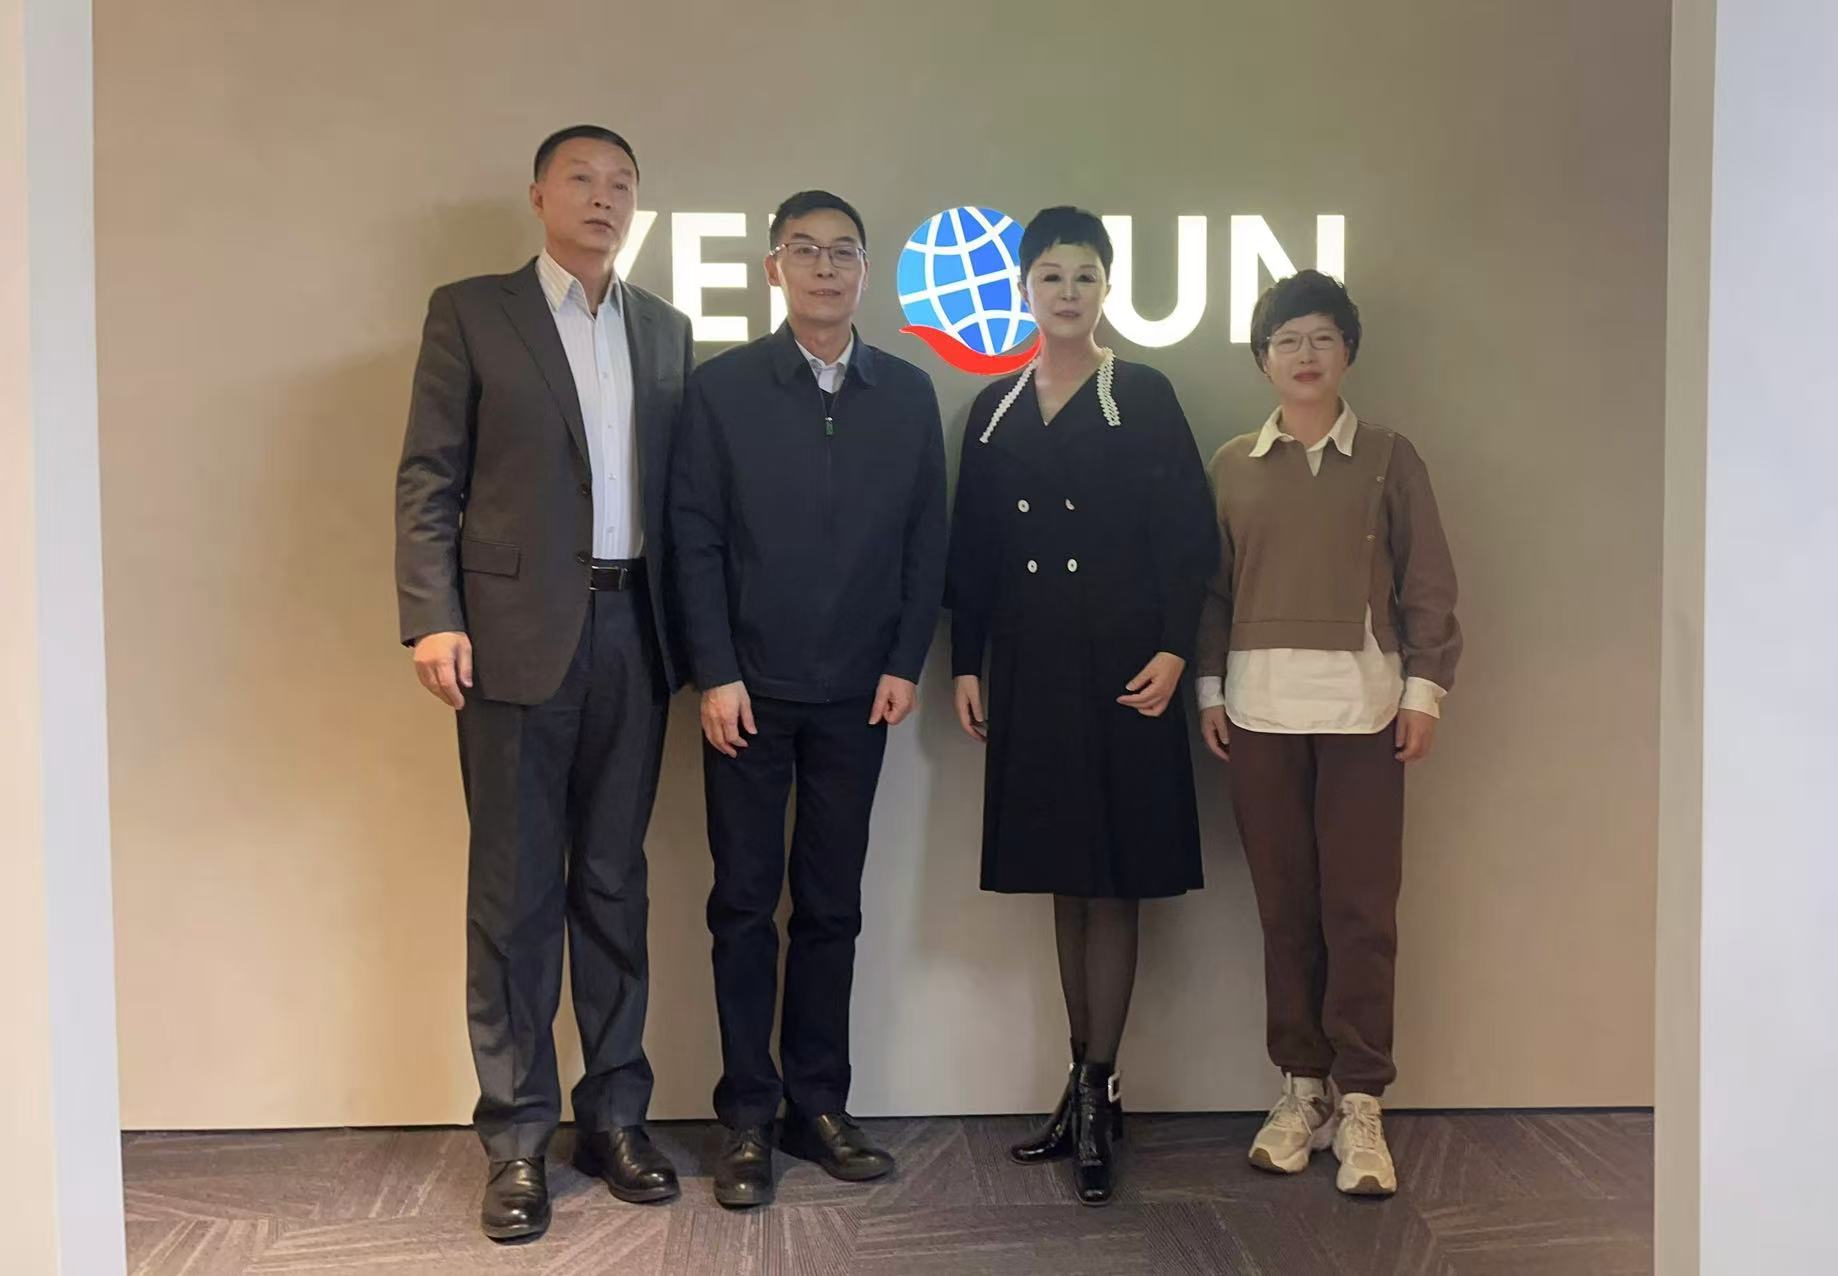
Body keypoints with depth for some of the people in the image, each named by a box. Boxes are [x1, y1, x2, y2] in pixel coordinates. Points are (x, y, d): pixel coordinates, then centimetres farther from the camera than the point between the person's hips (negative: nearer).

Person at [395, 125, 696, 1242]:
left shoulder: (666, 331, 15)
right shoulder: (471, 312, 4)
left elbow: (676, 488, 12)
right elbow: (429, 477, -2)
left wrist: (689, 628, 5)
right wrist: (434, 618, -12)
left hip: (633, 633, 4)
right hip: (518, 633, -3)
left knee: (614, 882, 10)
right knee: (516, 888, 2)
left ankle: (615, 1114, 21)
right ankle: (518, 1136, 13)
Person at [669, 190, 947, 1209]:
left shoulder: (908, 393, 6)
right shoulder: (722, 387, 0)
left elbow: (926, 540, 6)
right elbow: (695, 538, -4)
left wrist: (906, 662, -1)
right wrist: (715, 674, -10)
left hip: (858, 693, 2)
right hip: (748, 687, -2)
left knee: (831, 904, 8)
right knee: (745, 904, 4)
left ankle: (818, 1105, 19)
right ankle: (748, 1115, 14)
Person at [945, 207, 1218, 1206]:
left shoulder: (1144, 397, 1)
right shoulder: (995, 409, 11)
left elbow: (1187, 534, -4)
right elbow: (972, 549, 11)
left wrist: (1172, 649, -13)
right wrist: (966, 663, 5)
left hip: (1121, 666, -4)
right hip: (1030, 670, 4)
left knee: (1112, 882, -1)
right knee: (1064, 880, 10)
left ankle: (1097, 1089, 7)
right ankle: (1088, 1083, 20)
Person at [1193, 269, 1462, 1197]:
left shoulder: (1388, 457, 5)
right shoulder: (1234, 465, 10)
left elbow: (1428, 582, 3)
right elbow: (1212, 584, 10)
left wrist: (1425, 686, -3)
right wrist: (1209, 685, 4)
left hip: (1360, 703, -1)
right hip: (1260, 704, 2)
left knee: (1361, 908, -2)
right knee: (1284, 904, 5)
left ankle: (1359, 1102, 7)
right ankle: (1302, 1086, 16)